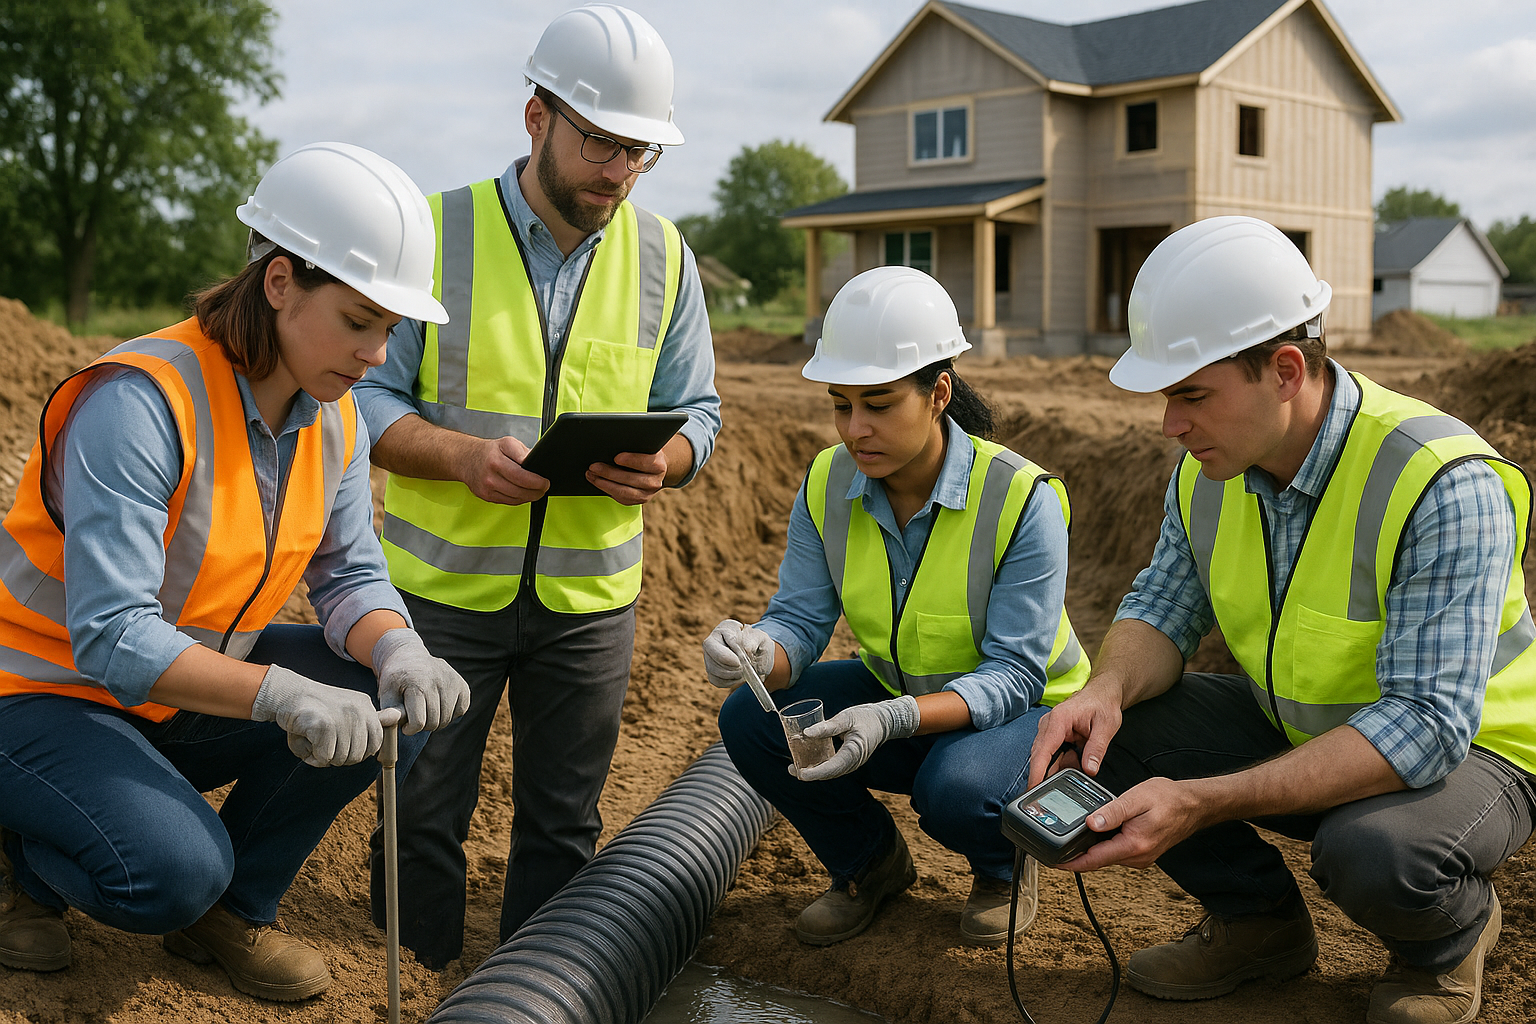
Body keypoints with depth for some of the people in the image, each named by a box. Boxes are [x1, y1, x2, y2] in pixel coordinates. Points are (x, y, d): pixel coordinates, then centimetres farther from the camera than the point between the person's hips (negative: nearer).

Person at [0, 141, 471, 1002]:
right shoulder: (139, 402, -29)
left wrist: (397, 651, -26)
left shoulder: (334, 421, -5)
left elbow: (350, 574, -3)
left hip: (181, 698, 7)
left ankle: (233, 909, 6)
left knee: (385, 693, -12)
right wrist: (280, 693, -43)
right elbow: (110, 638, -33)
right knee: (176, 868, -30)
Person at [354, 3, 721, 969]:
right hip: (442, 585, -2)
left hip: (591, 594, 3)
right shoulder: (434, 233, -6)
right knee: (422, 816, 10)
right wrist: (462, 457, -24)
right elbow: (368, 392, -5)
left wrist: (661, 462, -18)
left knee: (563, 826, 14)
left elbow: (696, 409, 6)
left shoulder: (664, 257, 3)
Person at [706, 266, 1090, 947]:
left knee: (955, 791, -37)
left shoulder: (1022, 498, -26)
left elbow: (1013, 675, -27)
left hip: (1022, 711, -5)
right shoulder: (827, 486, -10)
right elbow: (800, 618, -12)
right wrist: (758, 653, -37)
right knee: (750, 720, -17)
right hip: (900, 699, 5)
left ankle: (1004, 865, 3)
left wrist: (894, 718, -44)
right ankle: (869, 863, 10)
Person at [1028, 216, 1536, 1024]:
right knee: (1092, 733, -13)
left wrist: (1201, 803, -44)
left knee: (1374, 851, -38)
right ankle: (1258, 919, 10)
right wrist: (1107, 690, -25)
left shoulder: (1445, 485, -31)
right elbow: (1164, 608, 1)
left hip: (1465, 752, -5)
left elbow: (1426, 726, -35)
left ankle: (1450, 936, 2)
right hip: (1293, 731, 6)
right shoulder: (1211, 467, -9)